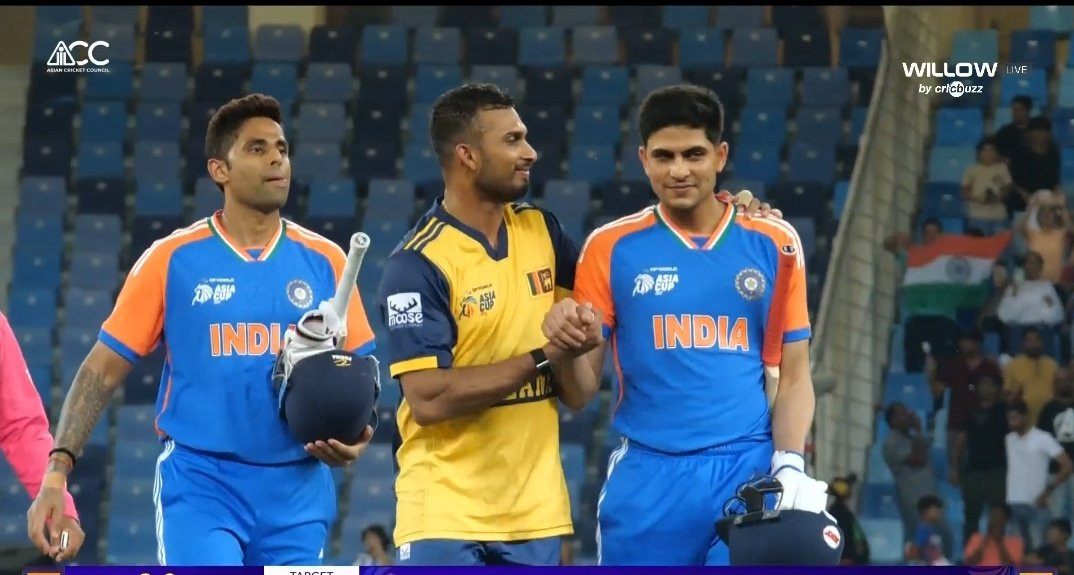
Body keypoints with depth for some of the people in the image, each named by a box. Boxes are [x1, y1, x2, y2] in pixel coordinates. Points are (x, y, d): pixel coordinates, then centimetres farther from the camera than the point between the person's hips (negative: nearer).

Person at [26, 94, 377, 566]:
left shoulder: (324, 261, 7)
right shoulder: (172, 259, 0)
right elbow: (104, 368, 1)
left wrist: (353, 436, -9)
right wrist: (57, 470, -10)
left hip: (296, 491, 3)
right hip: (198, 486, -3)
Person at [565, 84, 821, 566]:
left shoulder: (774, 244, 7)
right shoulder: (612, 248, 5)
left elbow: (792, 376, 10)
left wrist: (790, 466, -5)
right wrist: (568, 341, -20)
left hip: (750, 472, 0)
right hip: (647, 477, 0)